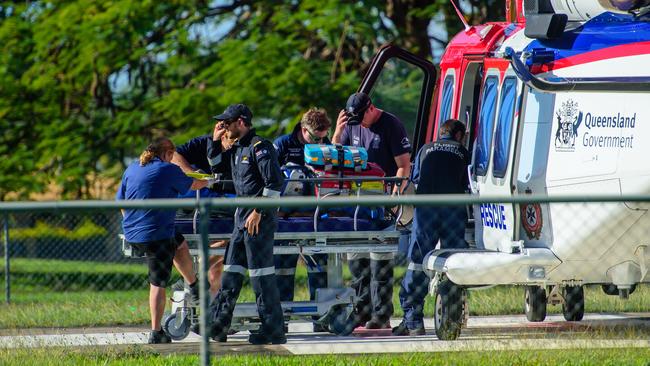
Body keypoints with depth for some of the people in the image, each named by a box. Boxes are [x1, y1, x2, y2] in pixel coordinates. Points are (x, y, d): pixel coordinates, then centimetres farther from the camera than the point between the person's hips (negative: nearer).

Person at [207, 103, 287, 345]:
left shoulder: (259, 147, -12)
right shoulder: (237, 149, 17)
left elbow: (275, 182, -20)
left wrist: (259, 212, -21)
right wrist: (216, 141, 18)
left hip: (260, 218, -10)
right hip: (242, 216, 10)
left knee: (261, 274, -7)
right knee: (231, 271, 11)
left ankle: (273, 331, -4)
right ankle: (217, 326, 15)